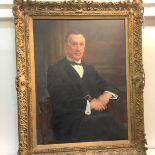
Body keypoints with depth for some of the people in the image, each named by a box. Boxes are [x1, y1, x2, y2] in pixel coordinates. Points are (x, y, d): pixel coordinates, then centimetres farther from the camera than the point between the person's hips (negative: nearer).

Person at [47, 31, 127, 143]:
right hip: (71, 121, -5)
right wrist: (88, 104, -12)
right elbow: (62, 100, -8)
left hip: (99, 116, 6)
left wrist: (106, 95, -4)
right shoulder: (55, 70, 4)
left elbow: (108, 87, 19)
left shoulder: (90, 69, 24)